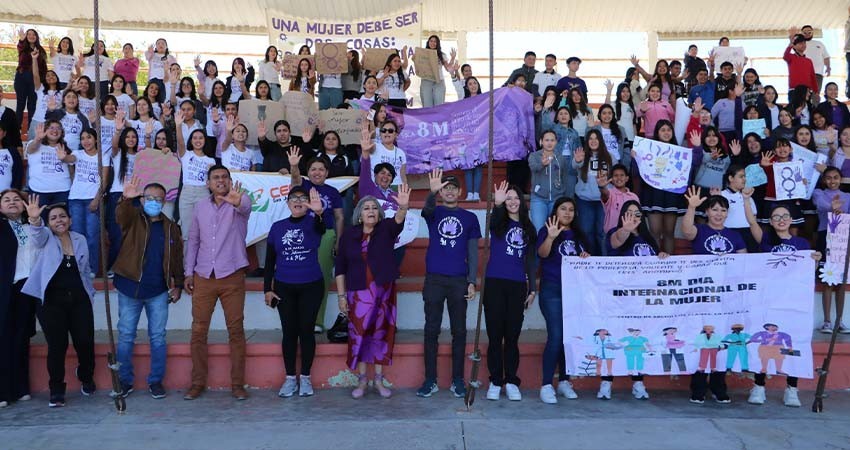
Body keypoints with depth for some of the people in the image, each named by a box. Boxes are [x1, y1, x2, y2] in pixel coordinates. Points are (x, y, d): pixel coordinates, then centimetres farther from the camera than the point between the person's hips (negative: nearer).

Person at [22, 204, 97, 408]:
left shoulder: (80, 240, 9)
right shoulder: (47, 240, 1)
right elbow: (37, 236, -24)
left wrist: (90, 292, 17)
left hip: (79, 300, 2)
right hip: (53, 301, -2)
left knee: (86, 342, 2)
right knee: (57, 346, -3)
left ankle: (86, 377, 30)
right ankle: (56, 390, 13)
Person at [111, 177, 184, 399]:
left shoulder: (171, 228, 9)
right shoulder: (133, 218, 1)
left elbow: (177, 259, 11)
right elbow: (121, 215, -24)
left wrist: (178, 285, 5)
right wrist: (126, 199, -45)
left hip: (158, 291, 2)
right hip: (129, 288, -1)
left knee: (158, 337, 5)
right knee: (125, 336, 5)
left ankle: (156, 381, 14)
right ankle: (125, 381, 16)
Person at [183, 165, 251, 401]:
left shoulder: (238, 203, -3)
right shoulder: (201, 206, 9)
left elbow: (246, 206, -29)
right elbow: (193, 240, 14)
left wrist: (238, 201, -53)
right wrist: (189, 272, 9)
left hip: (232, 277, -3)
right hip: (203, 277, 3)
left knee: (236, 330, 2)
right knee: (198, 330, 5)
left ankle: (237, 384, 11)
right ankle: (197, 382, 16)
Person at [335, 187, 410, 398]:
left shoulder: (386, 229, -2)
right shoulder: (349, 235, 1)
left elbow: (398, 220, -25)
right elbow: (340, 267, 4)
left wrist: (403, 207, -47)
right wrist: (341, 295, 0)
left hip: (384, 290, 0)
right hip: (359, 292, 0)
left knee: (381, 333, 6)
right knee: (359, 333, 1)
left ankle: (379, 380, 17)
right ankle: (362, 380, 14)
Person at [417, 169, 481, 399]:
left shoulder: (470, 218, 10)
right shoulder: (434, 213, 8)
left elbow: (473, 252, 7)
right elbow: (427, 207, -18)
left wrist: (472, 281, -2)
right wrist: (432, 191, -39)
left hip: (459, 280, 0)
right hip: (434, 279, 0)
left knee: (459, 331, 3)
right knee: (431, 330, 2)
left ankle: (458, 380, 12)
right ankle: (430, 380, 8)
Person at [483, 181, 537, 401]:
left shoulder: (527, 228, 14)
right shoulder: (499, 222, 4)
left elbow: (530, 260, 16)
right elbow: (493, 219, -22)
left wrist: (533, 288, 10)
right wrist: (497, 204, -44)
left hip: (517, 286, 2)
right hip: (495, 283, -2)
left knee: (512, 336, 5)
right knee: (495, 336, 1)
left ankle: (511, 382, 13)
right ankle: (495, 382, 9)